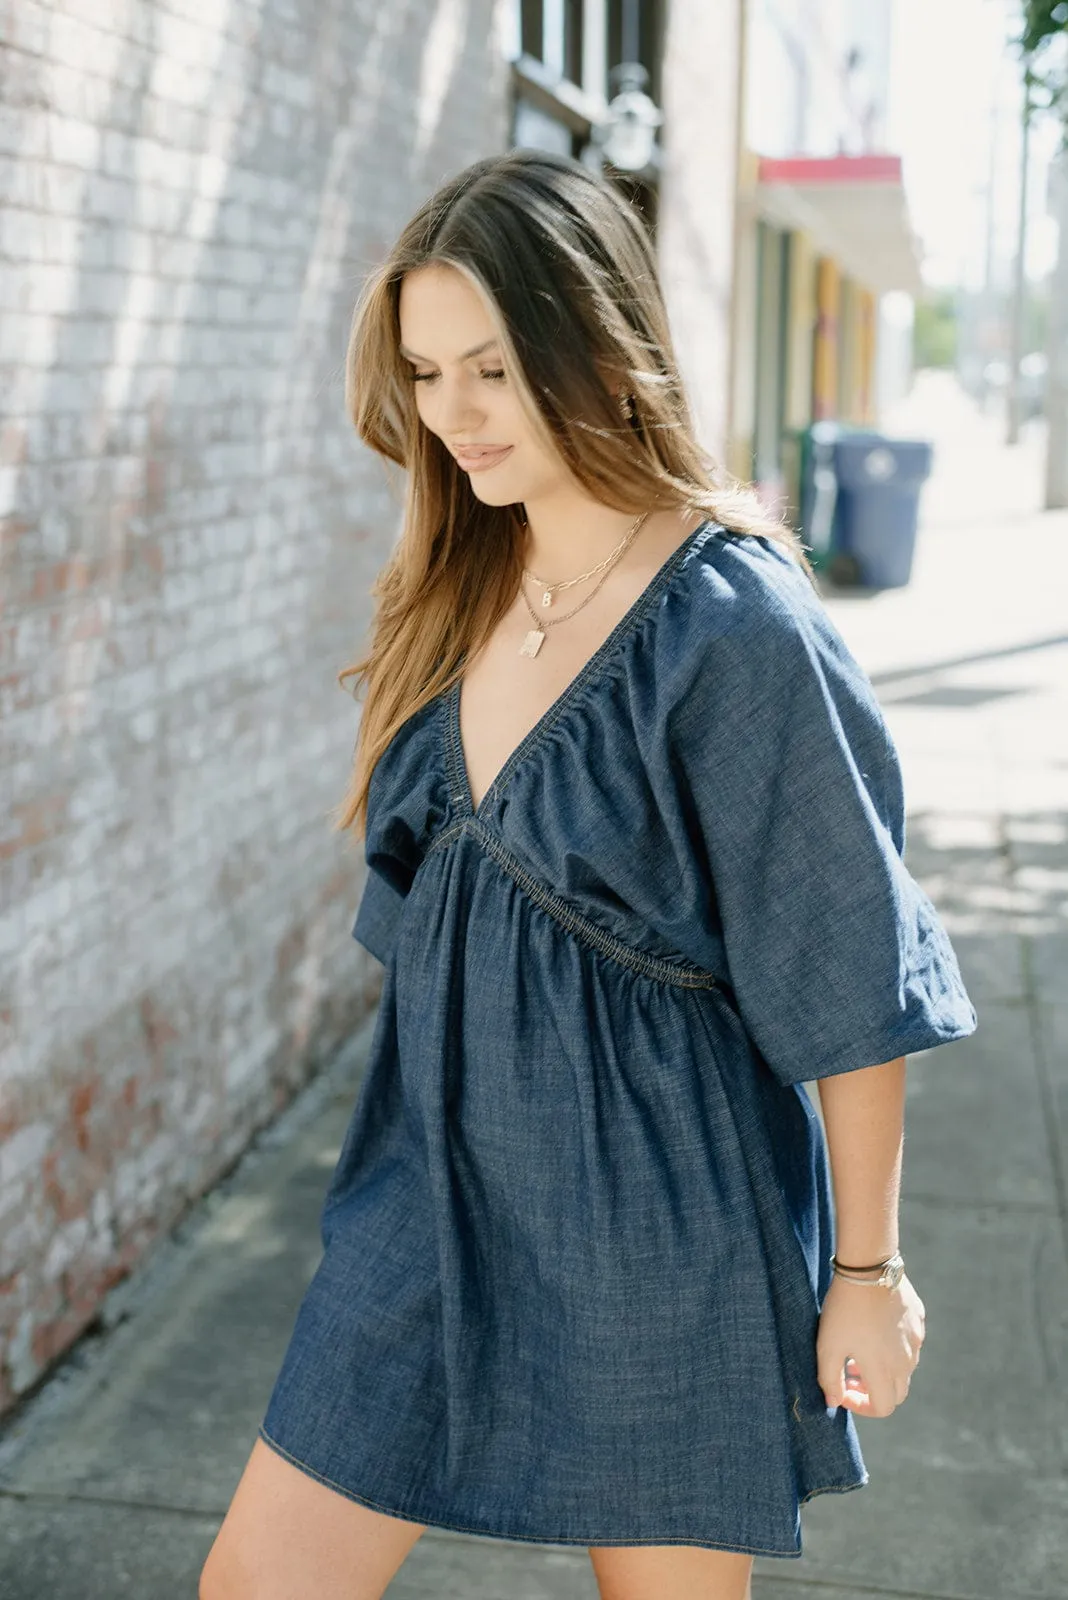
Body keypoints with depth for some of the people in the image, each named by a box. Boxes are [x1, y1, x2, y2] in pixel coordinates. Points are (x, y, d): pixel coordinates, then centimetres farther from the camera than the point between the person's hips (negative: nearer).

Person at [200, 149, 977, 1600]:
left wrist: (869, 1267, -7)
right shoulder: (458, 594, 2)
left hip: (660, 1215, -6)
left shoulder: (735, 628, -20)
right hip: (443, 1174, 6)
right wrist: (429, 1127, 17)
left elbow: (851, 986, -14)